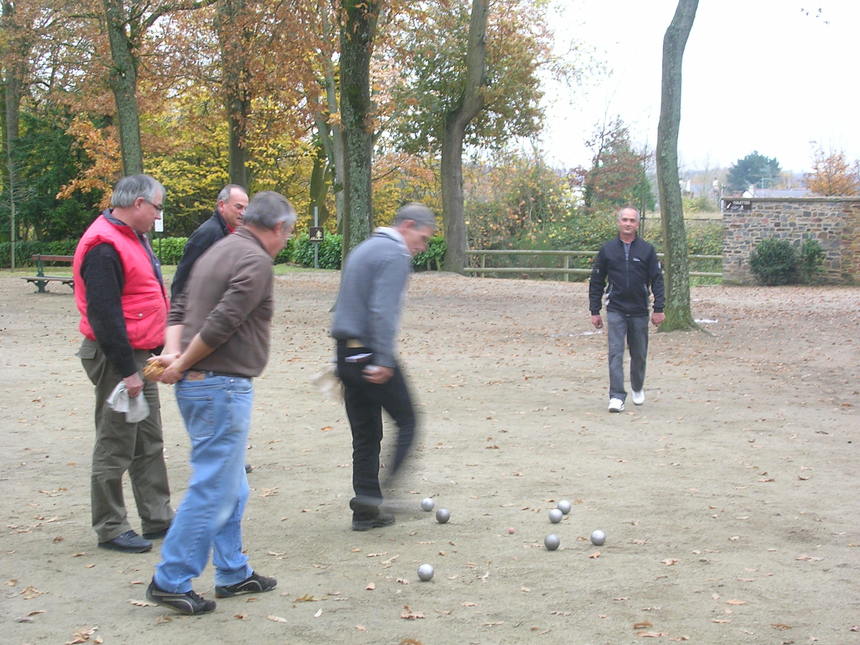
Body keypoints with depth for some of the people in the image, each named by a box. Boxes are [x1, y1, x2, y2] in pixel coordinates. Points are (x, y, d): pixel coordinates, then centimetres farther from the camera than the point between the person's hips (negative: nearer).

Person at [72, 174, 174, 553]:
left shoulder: (132, 238, 13)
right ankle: (110, 529, 9)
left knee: (149, 443, 15)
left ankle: (158, 518, 25)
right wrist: (126, 370, -23)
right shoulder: (104, 248, -20)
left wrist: (160, 348, 18)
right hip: (117, 358, -10)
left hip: (140, 356, 10)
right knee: (115, 447, -1)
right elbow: (103, 315, -24)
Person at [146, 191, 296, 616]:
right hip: (222, 386, -10)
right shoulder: (256, 261, -13)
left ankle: (233, 573, 27)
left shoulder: (219, 251, 17)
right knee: (213, 489, -4)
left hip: (197, 385, 10)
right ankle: (170, 581, 2)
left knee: (230, 488, 18)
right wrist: (180, 365, -10)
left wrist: (174, 353, -1)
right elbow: (221, 324, -21)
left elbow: (180, 309, 15)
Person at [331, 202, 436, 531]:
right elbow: (383, 310, -20)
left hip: (345, 353, 9)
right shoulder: (396, 254, -9)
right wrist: (384, 361, -22)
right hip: (370, 355, -9)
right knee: (406, 422, 2)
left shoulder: (364, 248, 21)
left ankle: (366, 509, 12)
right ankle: (391, 492, -6)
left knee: (365, 433, 11)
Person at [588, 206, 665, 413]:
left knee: (639, 354, 12)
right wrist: (595, 311, 3)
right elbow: (596, 282, 7)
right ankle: (617, 397, -10)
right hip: (615, 311, -1)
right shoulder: (607, 250, 3)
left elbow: (657, 280, 3)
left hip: (639, 312, 1)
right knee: (615, 353, -10)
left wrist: (658, 309, -5)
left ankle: (638, 388, 35)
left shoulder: (647, 250, 2)